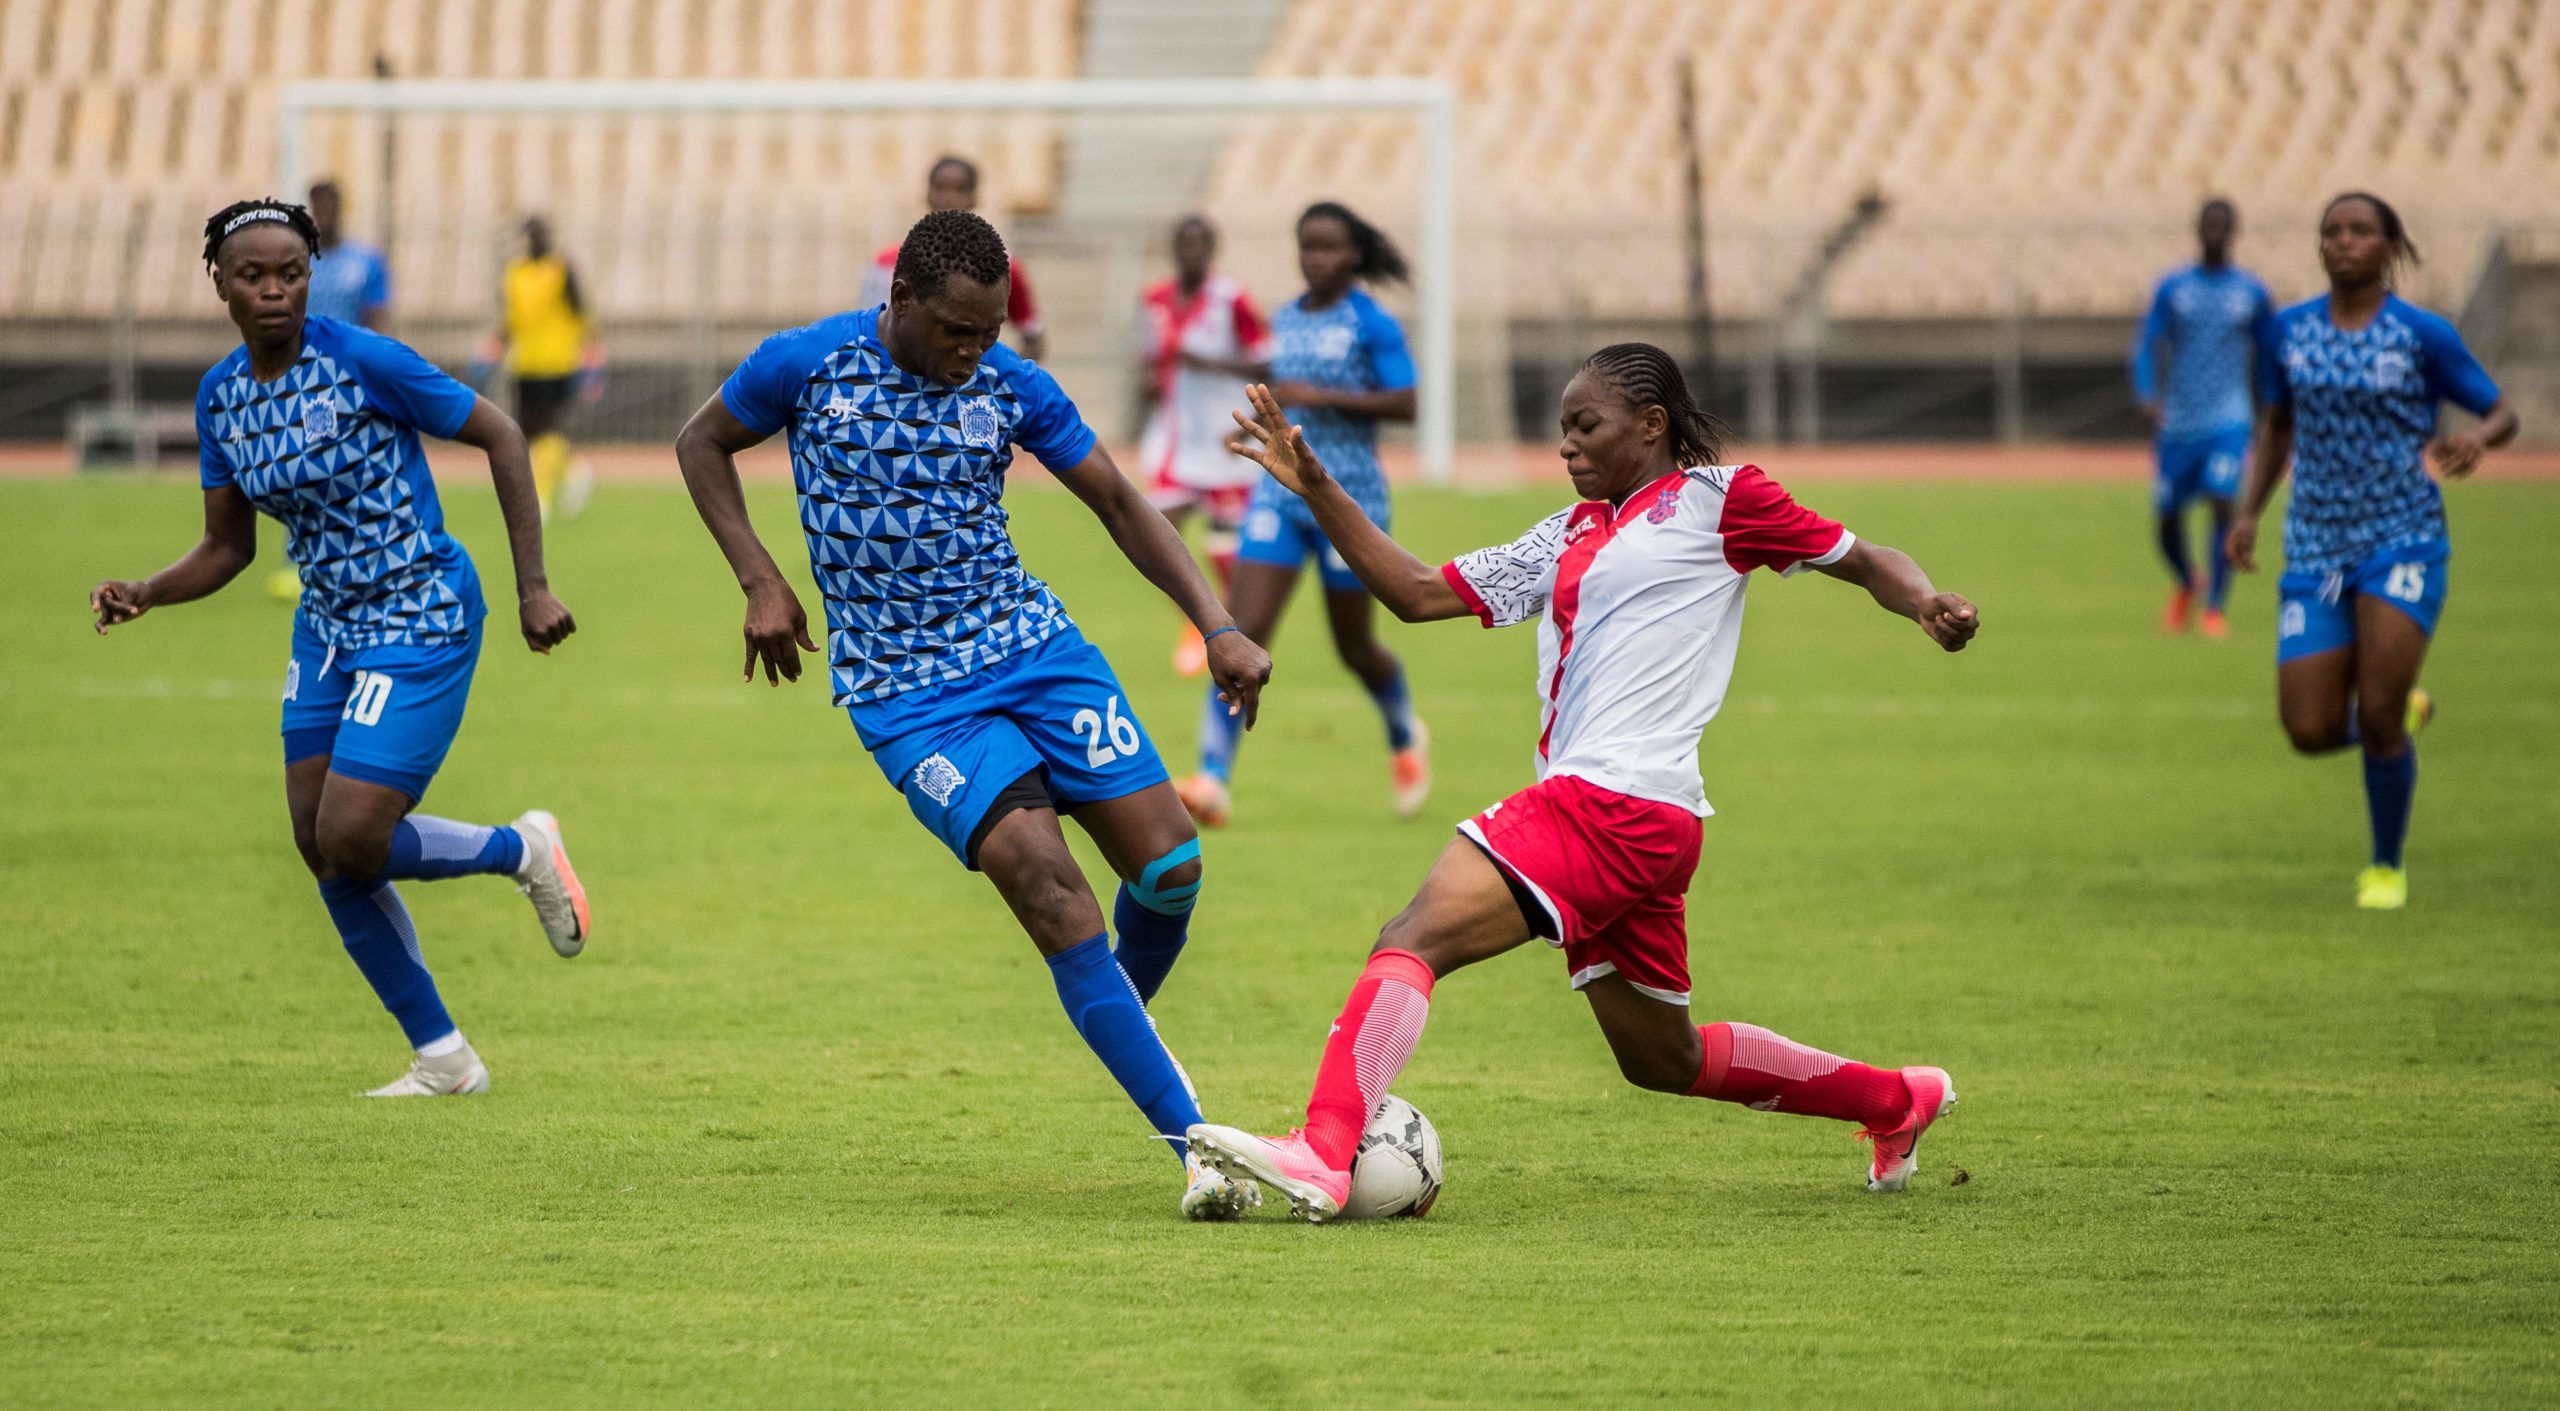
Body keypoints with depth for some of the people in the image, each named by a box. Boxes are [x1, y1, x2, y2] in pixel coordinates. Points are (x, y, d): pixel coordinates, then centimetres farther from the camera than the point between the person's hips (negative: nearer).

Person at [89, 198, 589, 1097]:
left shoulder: (362, 361, -19)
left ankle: (523, 851, 13)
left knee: (349, 843, -15)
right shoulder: (221, 398, 0)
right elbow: (227, 548, 8)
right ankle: (442, 1059, 16)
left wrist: (533, 588, -14)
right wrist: (143, 596, -11)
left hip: (424, 622, -7)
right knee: (322, 854, 3)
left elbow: (500, 438, -12)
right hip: (329, 626, 7)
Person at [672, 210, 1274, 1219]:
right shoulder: (806, 365, -7)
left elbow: (1117, 504, 8)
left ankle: (1118, 1019, 27)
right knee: (1045, 881, -22)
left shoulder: (1011, 387, 0)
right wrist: (760, 582, -2)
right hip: (904, 691, -4)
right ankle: (1196, 1147, -24)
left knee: (1168, 865, -9)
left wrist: (1217, 626, -3)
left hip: (1036, 645, 4)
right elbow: (703, 443, 10)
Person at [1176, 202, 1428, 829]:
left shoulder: (1371, 323, -8)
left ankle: (1405, 737, 41)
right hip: (1281, 491, 4)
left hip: (1349, 496, -4)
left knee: (1354, 646, 9)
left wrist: (1322, 397, -22)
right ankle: (1214, 778, -17)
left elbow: (1405, 402, -17)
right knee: (1243, 632, -12)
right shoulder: (1285, 319, 11)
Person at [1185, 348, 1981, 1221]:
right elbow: (1417, 593, 24)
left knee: (1414, 941, -22)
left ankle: (1324, 1155, -37)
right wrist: (1316, 490, 16)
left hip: (1617, 803, -10)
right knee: (1664, 1061, 19)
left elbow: (1863, 560, 7)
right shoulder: (1570, 537, 25)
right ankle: (1898, 1101, 34)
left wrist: (1927, 604, -15)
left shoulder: (1713, 499, 4)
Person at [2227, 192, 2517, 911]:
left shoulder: (2423, 335, -5)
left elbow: (2503, 414, 3)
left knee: (2377, 719, -13)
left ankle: (2387, 866, 10)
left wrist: (2479, 438, -21)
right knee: (2311, 732, -5)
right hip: (2316, 549, 3)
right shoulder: (2289, 331, 5)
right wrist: (2248, 512, 6)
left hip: (2404, 540, -3)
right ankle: (2403, 711, 30)